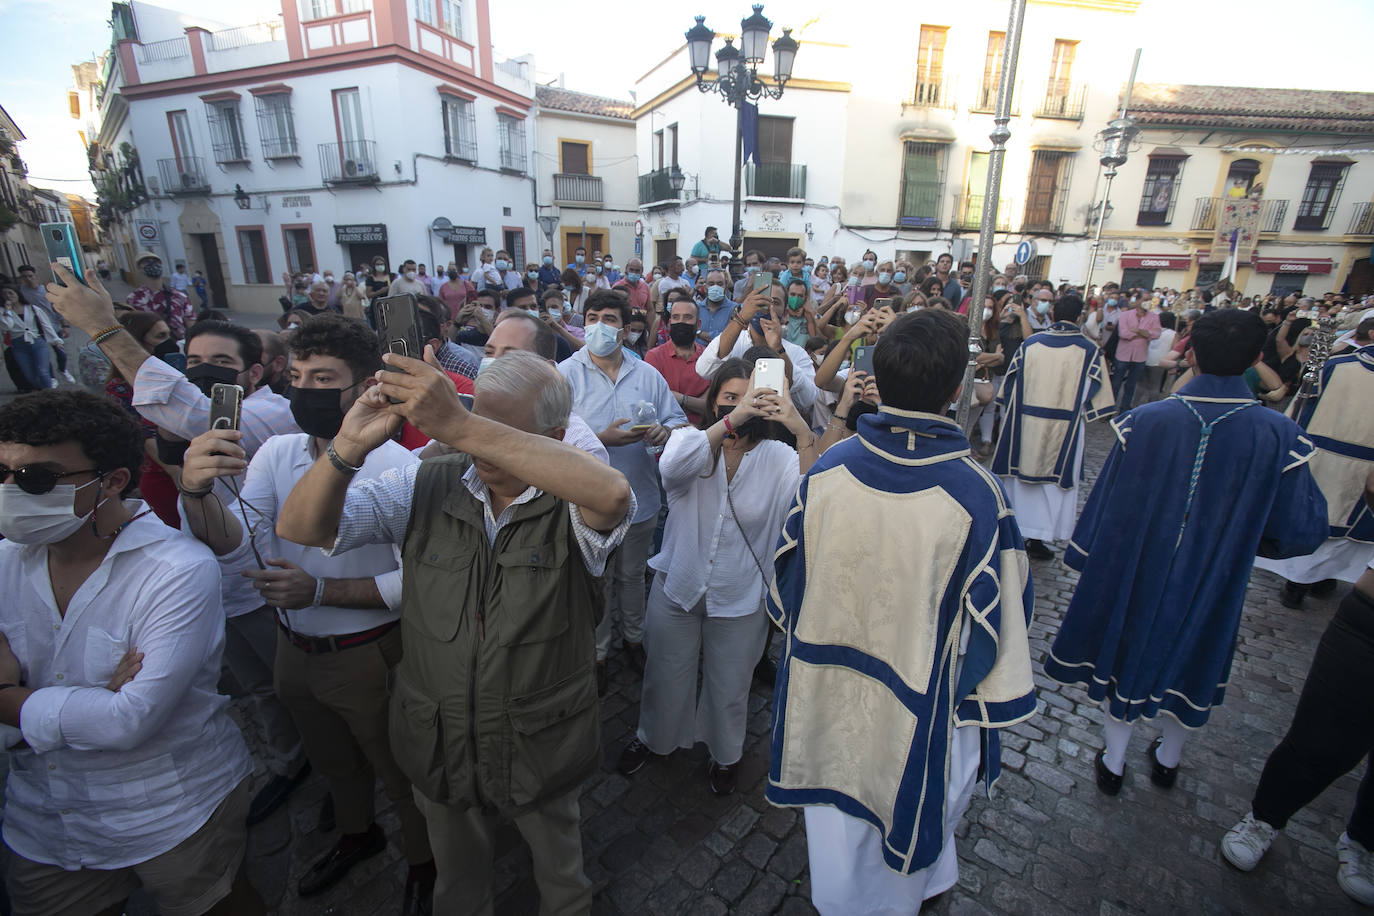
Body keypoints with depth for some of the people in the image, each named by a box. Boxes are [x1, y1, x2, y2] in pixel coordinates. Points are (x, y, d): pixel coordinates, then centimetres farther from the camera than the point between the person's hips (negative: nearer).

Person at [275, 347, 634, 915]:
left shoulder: (570, 504, -22)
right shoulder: (426, 489, -11)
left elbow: (612, 494, -46)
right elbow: (301, 528, -11)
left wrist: (461, 428, -48)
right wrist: (349, 446, -32)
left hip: (542, 751, -2)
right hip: (438, 743, 3)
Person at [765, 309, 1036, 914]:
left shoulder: (826, 471, -18)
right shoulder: (976, 495, -26)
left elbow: (786, 589, -4)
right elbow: (995, 626, -13)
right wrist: (994, 699, 6)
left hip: (826, 699, 2)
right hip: (921, 717, -2)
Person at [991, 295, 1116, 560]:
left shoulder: (1030, 343, -1)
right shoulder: (1090, 350, -5)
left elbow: (1010, 384, 3)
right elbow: (1094, 396, -3)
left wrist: (1011, 417, 15)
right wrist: (1082, 421, 13)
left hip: (1025, 424, 2)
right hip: (1065, 429, -2)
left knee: (1019, 475, 14)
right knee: (1054, 480, 8)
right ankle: (1037, 538, 11)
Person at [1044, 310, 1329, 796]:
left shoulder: (1145, 420, -22)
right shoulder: (1278, 435, -17)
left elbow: (1107, 507, -14)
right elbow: (1301, 532, -11)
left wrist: (1088, 557, 1)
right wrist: (1241, 537, 9)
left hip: (1139, 573, -1)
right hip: (1213, 585, 2)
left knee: (1129, 654, 18)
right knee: (1190, 663, 24)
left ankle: (1113, 763, 35)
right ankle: (1168, 760, 46)